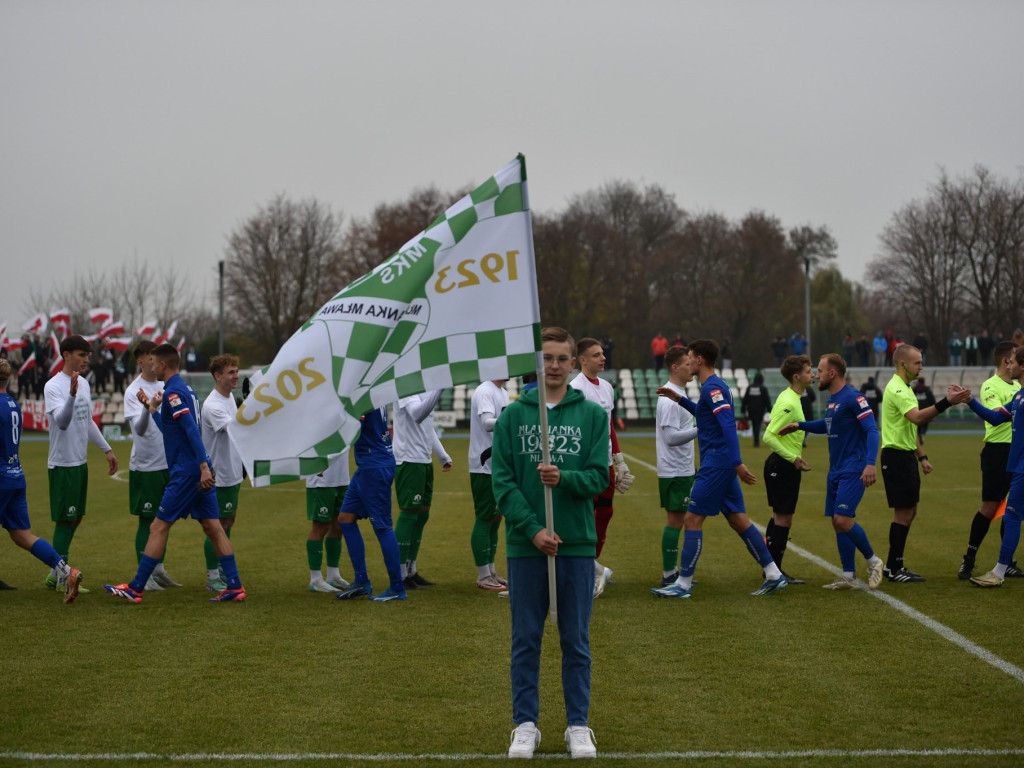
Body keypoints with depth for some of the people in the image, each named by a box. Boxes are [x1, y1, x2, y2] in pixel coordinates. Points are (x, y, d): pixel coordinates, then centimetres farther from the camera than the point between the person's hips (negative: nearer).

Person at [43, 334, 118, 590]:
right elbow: (62, 421, -30)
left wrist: (107, 449, 21)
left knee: (76, 517, 12)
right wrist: (72, 394, -44)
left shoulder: (84, 383, 10)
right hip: (62, 463, -9)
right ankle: (58, 576, 3)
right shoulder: (53, 387, -15)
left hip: (81, 462, 9)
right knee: (65, 519, -5)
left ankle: (57, 574, 21)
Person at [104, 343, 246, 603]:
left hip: (186, 472, -9)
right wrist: (152, 408, 31)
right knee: (213, 527, 7)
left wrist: (203, 467, -27)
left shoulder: (174, 392, -12)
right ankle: (235, 587, 5)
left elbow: (192, 431, -22)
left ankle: (135, 588, 1)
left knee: (158, 527, -4)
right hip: (199, 470, 9)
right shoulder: (185, 389, 17)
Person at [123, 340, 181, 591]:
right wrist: (147, 408, -42)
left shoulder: (163, 387, 9)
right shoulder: (133, 391, -12)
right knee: (146, 520, -1)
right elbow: (139, 429, -23)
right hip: (145, 466, -7)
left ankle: (158, 570, 22)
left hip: (168, 464, 7)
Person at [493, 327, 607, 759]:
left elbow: (600, 477, -2)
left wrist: (564, 477, -21)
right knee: (526, 640, 6)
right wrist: (532, 528, -13)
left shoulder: (592, 415, 3)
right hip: (524, 544, 0)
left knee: (576, 641, 6)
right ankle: (526, 725, 15)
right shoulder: (512, 416, 3)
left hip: (577, 544, 0)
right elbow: (502, 481, -2)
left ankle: (579, 725, 15)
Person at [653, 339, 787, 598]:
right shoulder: (713, 386, 16)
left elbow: (728, 425, -23)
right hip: (723, 465, 10)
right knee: (738, 520, 10)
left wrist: (737, 463, -30)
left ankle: (683, 584, -3)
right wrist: (680, 399, 30)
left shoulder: (712, 387, -14)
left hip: (716, 464, -10)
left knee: (692, 519, -6)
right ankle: (774, 575, 11)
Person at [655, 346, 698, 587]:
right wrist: (701, 430, -30)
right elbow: (671, 437, -24)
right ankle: (669, 575, -2)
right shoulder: (670, 399, -18)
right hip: (675, 471, -10)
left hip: (683, 470, 10)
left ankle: (673, 572, 17)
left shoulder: (678, 394, 15)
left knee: (677, 520, 12)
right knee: (675, 520, -6)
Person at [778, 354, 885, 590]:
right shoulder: (831, 399, 13)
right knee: (838, 523, 6)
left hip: (853, 470, -9)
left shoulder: (853, 398, -14)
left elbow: (872, 430, -19)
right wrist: (799, 425, 22)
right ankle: (848, 577, 11)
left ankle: (872, 561, 3)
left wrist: (870, 463, -30)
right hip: (835, 471, 9)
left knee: (843, 520, -17)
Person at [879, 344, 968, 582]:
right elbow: (917, 417, -34)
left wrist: (922, 456, 20)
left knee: (909, 512, 13)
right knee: (903, 513, -6)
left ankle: (893, 565, 19)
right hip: (896, 457, -10)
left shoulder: (904, 388, 17)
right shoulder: (897, 389, -17)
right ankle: (894, 569, -1)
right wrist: (947, 402, -42)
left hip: (905, 456, 10)